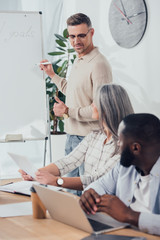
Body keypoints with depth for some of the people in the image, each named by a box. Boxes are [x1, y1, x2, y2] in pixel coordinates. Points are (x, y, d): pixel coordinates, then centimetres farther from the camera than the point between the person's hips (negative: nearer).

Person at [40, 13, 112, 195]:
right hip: (72, 134, 10)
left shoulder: (99, 64, -19)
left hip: (88, 137, -9)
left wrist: (68, 111, -19)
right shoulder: (78, 61, 13)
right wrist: (52, 75, 25)